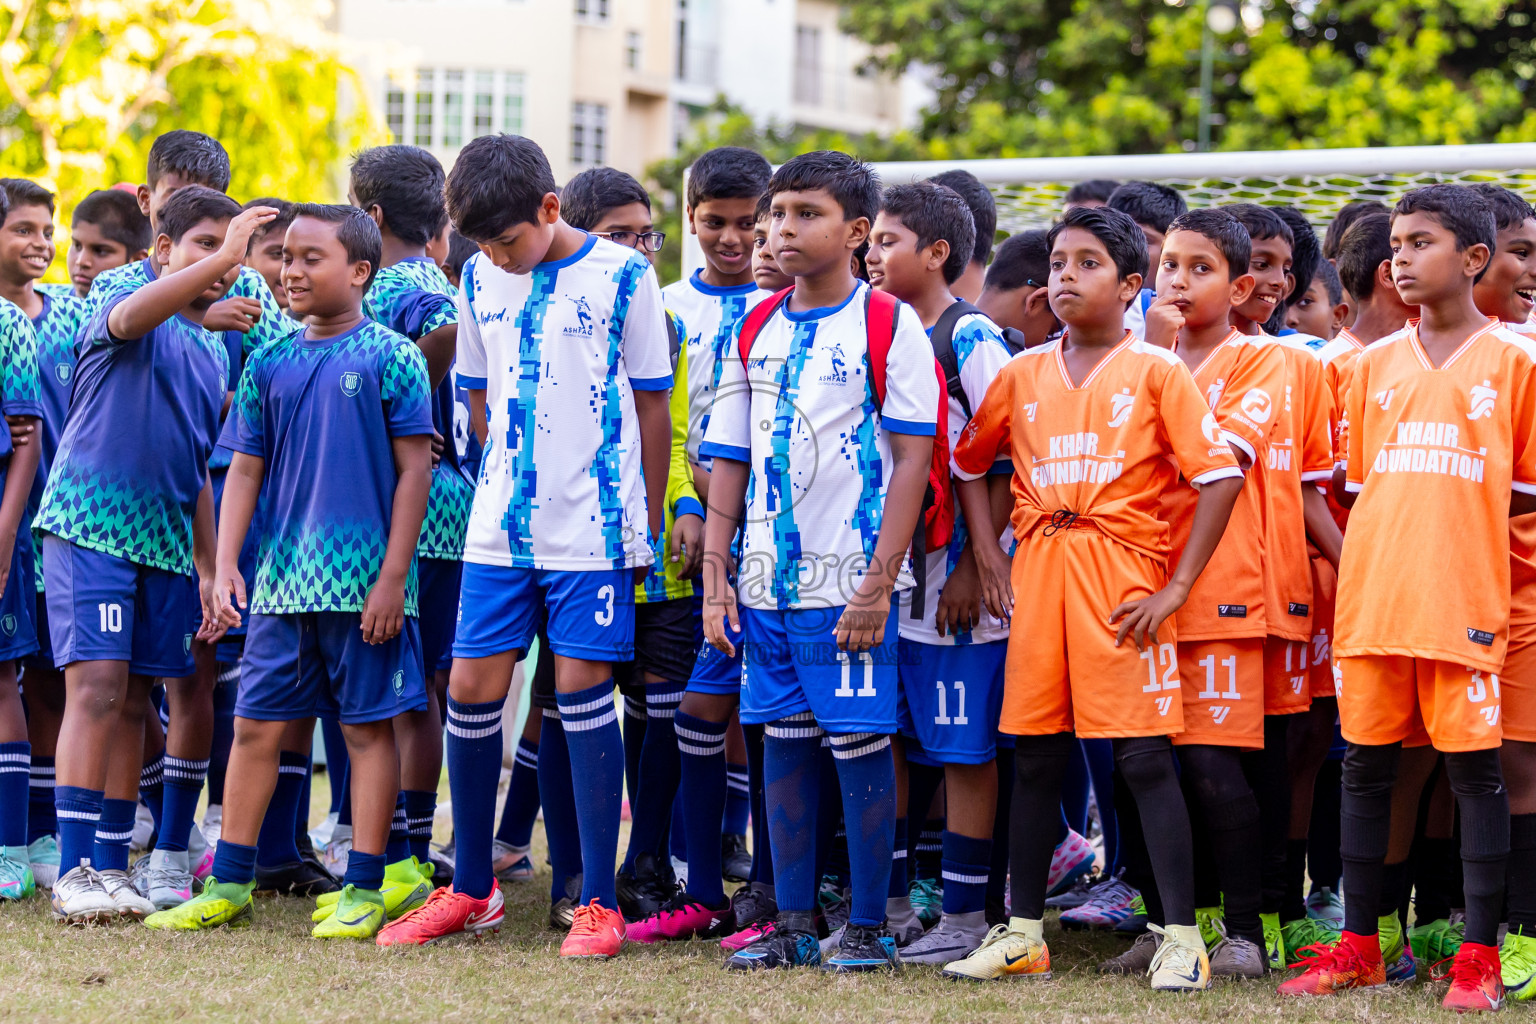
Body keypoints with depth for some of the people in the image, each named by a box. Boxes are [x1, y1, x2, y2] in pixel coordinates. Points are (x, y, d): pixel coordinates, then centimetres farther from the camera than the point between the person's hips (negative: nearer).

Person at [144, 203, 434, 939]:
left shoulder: (391, 358, -4)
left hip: (364, 582, -5)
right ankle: (229, 884, 15)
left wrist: (393, 576, -10)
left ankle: (363, 891, 7)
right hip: (282, 580, 5)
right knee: (255, 725, 7)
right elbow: (245, 470, 12)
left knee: (368, 727, 2)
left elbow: (415, 468, -5)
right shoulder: (269, 365, 10)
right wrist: (226, 565, 2)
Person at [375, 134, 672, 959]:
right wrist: (514, 479, 12)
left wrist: (648, 524, 2)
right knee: (472, 687, 2)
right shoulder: (480, 280, 8)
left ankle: (598, 901, 3)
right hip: (499, 526, 4)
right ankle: (471, 889, 16)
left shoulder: (621, 275, -5)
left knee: (581, 688, -5)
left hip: (593, 527, -4)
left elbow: (651, 404, 0)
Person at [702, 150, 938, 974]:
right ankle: (793, 926, 16)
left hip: (848, 586, -5)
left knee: (860, 746, -3)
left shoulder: (888, 326, -5)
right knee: (784, 746, 9)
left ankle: (868, 928, 6)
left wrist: (879, 582, -15)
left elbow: (913, 459, -9)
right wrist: (715, 578, 5)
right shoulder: (756, 333, 11)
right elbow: (729, 462, 14)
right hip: (767, 582, 5)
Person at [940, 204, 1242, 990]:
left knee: (1145, 758, -6)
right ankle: (1022, 933, 14)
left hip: (1122, 576, -4)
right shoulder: (1023, 375, 11)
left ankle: (1181, 939, -1)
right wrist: (988, 555, 10)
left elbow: (1221, 477, -6)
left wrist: (1176, 587, -10)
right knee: (1035, 757, 7)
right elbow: (969, 462, 23)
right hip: (1037, 576, 4)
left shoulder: (1155, 372, -2)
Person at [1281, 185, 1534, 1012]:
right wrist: (1361, 565, 7)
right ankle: (1359, 945, 16)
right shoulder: (1375, 364, 13)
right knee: (1366, 763, 7)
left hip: (1462, 597, -4)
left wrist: (1460, 531, -2)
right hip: (1371, 594, 4)